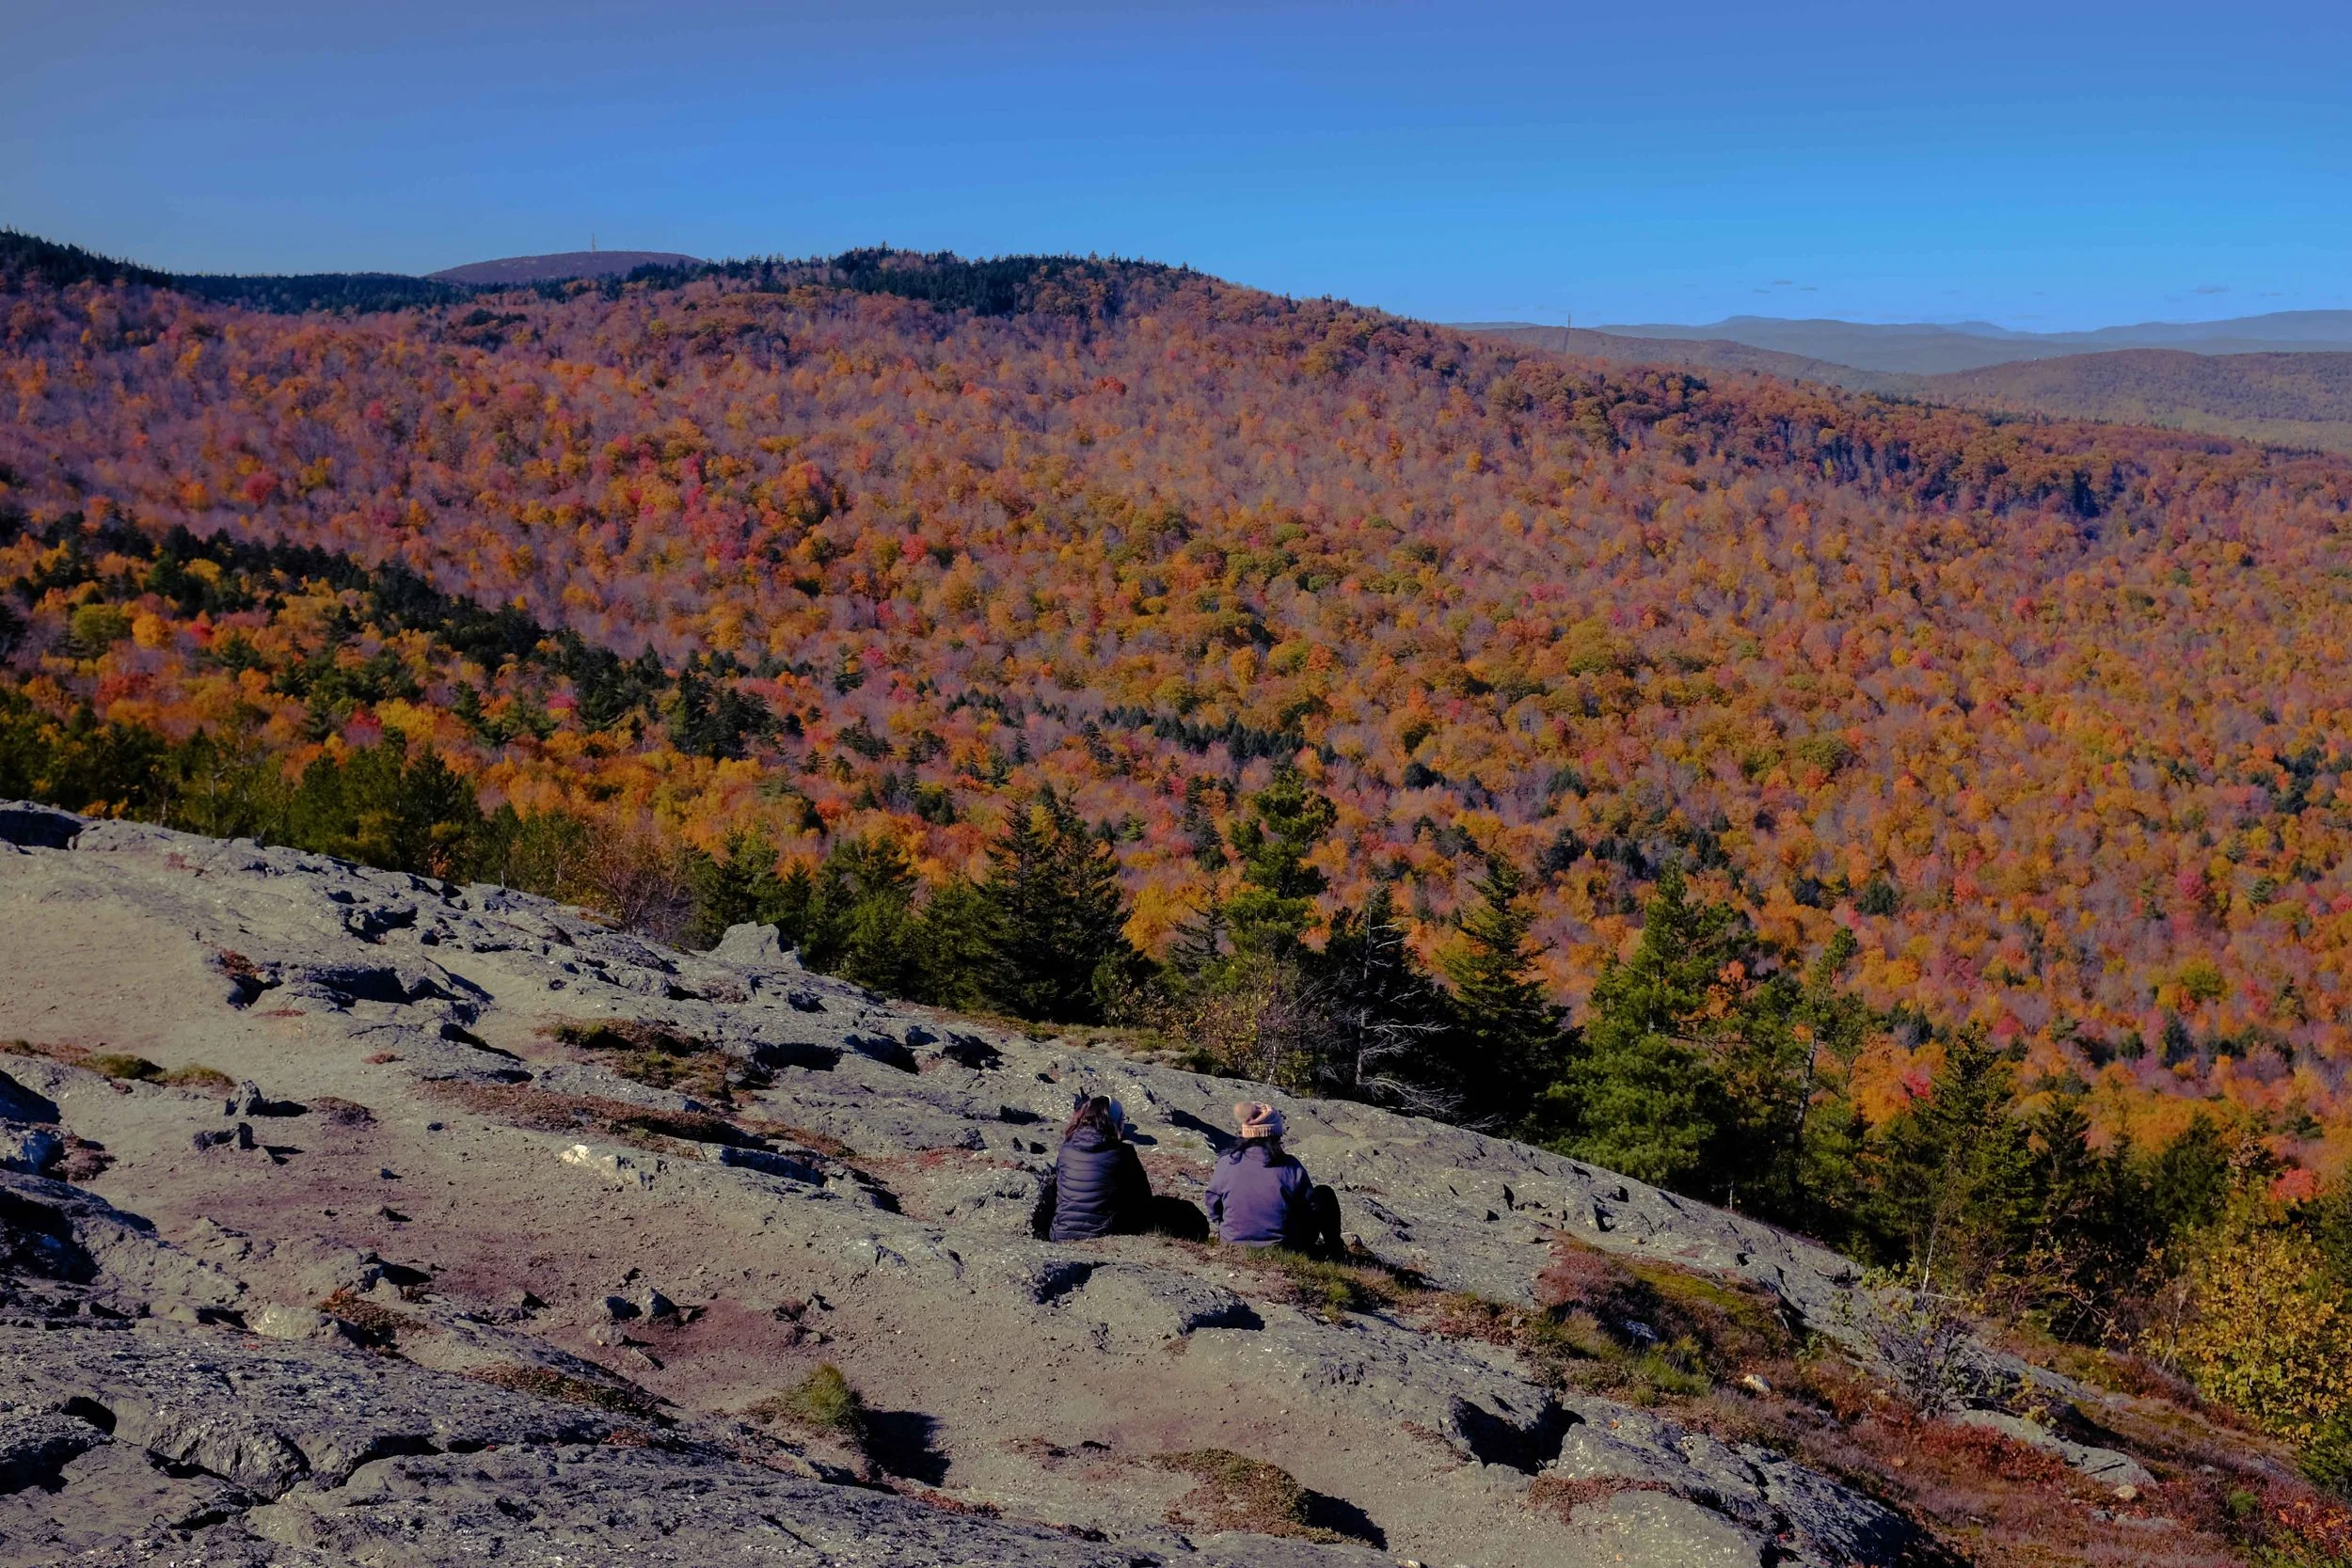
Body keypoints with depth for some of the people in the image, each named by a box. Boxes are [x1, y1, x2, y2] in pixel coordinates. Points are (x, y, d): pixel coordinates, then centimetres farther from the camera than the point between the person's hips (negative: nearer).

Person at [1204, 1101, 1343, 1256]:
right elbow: (1313, 1209, -3)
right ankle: (1334, 1249, 32)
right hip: (1282, 1249, -3)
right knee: (1324, 1195, 17)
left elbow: (1214, 1210, 2)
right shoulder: (1291, 1168, -15)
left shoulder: (1226, 1163, -11)